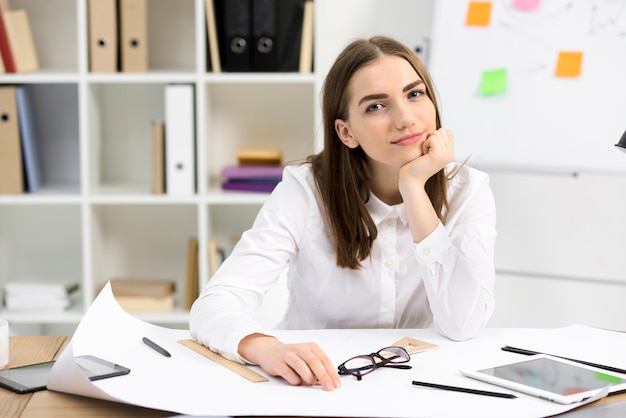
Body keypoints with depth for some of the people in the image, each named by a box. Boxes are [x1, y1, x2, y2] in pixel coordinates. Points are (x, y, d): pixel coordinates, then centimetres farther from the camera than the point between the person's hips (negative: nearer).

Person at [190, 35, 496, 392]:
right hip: (318, 387, -1)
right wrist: (269, 350, -42)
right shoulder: (305, 191, -12)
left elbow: (464, 325, -19)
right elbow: (215, 305, -21)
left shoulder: (467, 191, -7)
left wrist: (414, 188, -20)